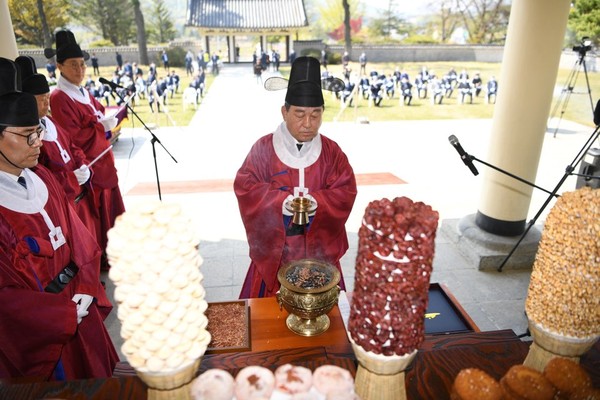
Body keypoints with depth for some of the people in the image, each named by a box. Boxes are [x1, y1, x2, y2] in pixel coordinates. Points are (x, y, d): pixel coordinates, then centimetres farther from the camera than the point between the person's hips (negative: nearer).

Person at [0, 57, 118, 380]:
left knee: (96, 373, 24)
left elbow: (79, 238, 3)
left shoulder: (41, 178, -2)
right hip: (40, 333, -6)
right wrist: (66, 313, -15)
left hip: (81, 311, 6)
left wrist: (87, 289, -9)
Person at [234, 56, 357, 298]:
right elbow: (244, 187, -11)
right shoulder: (264, 148, -8)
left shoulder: (331, 151, -3)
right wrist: (280, 200, -26)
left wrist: (317, 201, -25)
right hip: (275, 248, -1)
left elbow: (346, 192, -6)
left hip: (319, 249, 2)